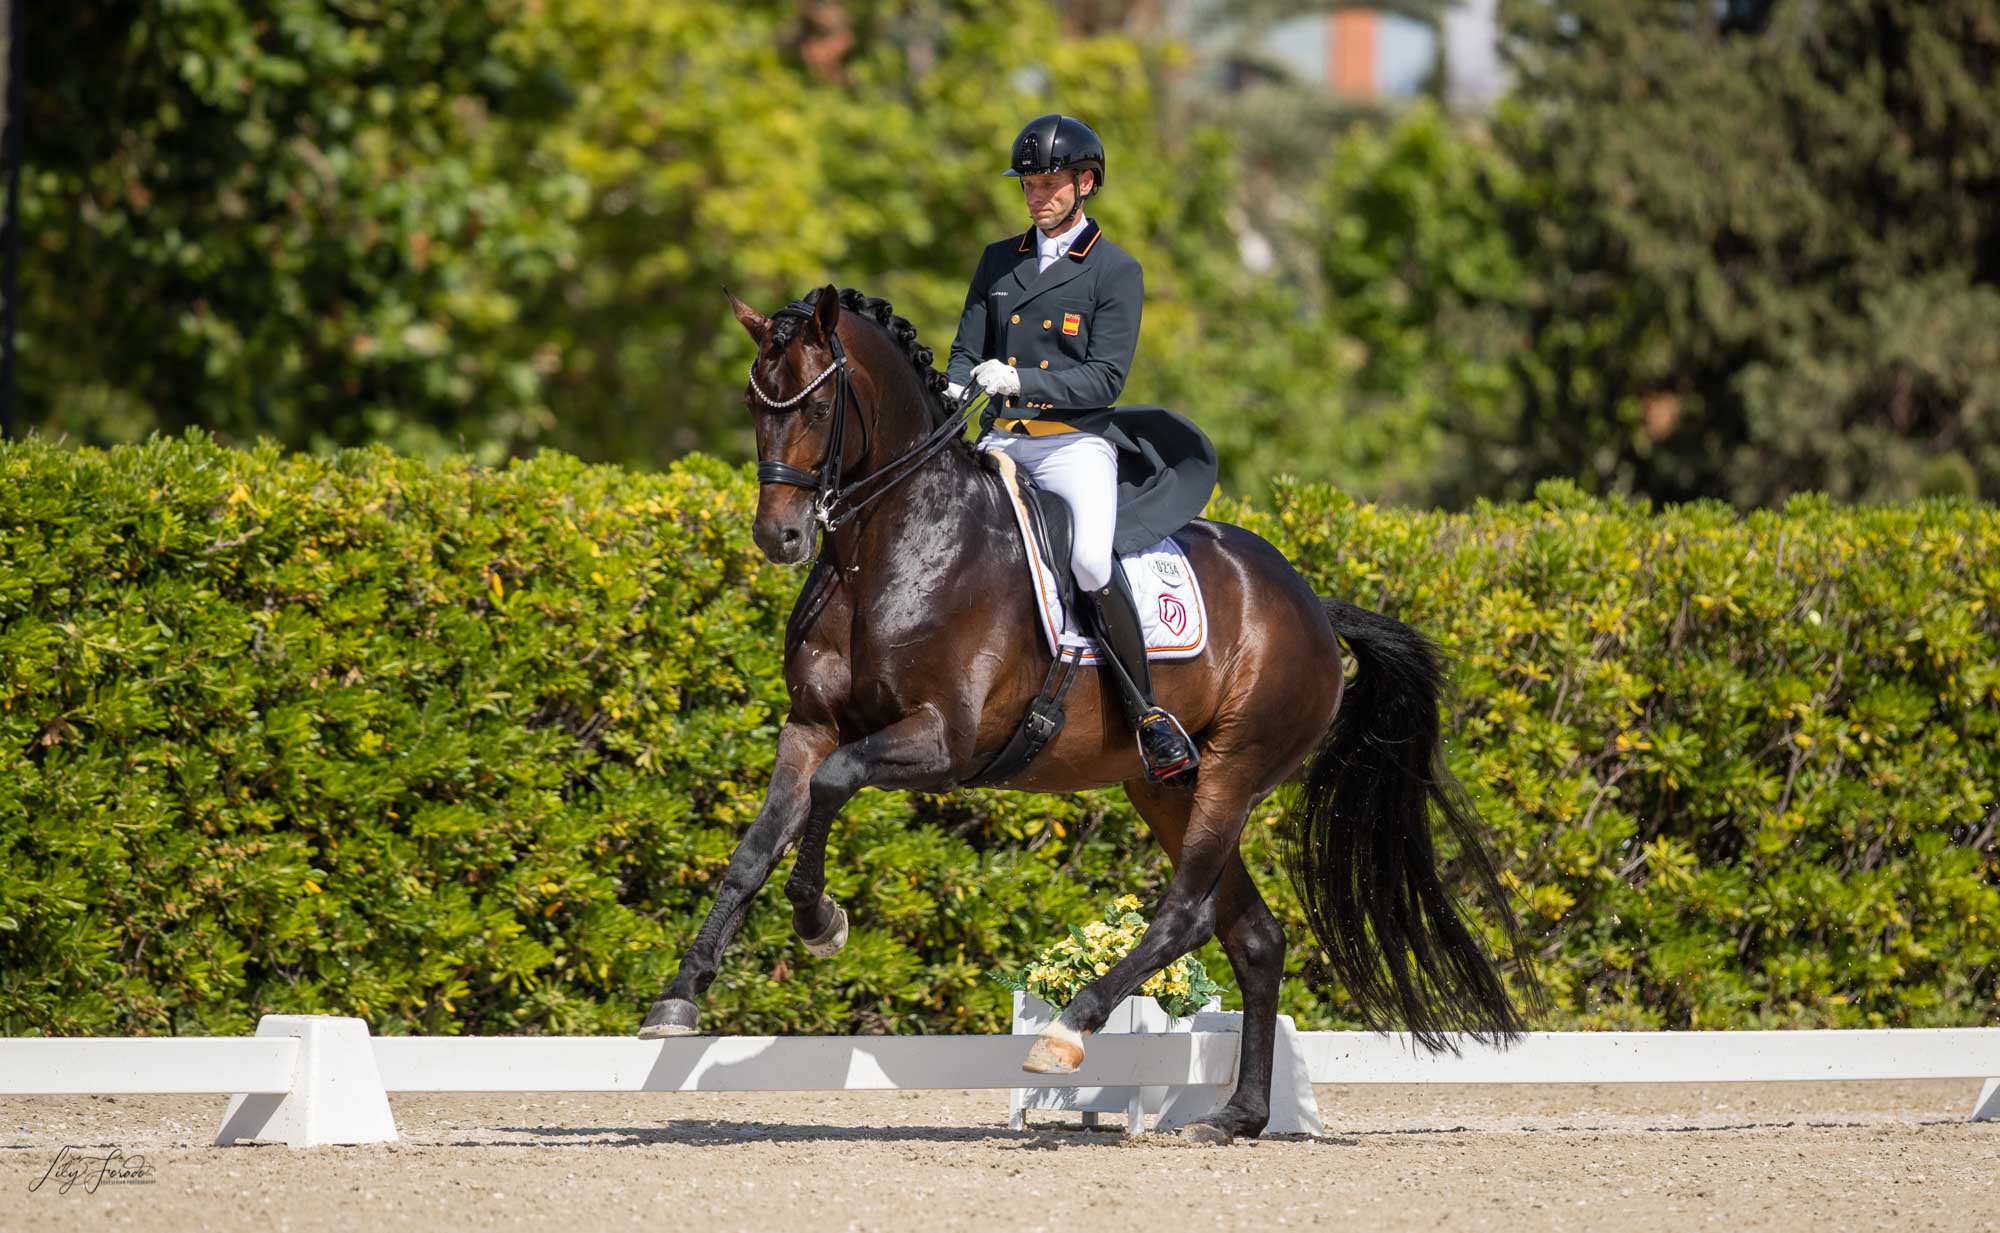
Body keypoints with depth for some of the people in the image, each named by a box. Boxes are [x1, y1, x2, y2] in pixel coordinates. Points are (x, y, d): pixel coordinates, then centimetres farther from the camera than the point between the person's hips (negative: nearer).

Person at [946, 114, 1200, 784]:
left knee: (1092, 560, -29)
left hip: (1074, 444, -5)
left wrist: (1020, 380, -20)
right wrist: (952, 391, -8)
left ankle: (1149, 714, -19)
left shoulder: (1117, 272, 1)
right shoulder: (998, 262, 17)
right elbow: (968, 347, 16)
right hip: (1001, 442, 5)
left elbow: (1106, 378, -6)